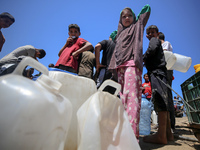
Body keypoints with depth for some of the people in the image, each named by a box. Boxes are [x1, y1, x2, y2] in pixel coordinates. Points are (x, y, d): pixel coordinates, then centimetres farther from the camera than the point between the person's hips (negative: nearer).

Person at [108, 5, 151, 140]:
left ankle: (132, 133, -24)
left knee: (131, 94, -20)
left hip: (132, 63, -5)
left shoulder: (137, 26, 20)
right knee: (123, 96, -3)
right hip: (120, 66, 5)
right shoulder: (120, 33, 31)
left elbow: (147, 8, 27)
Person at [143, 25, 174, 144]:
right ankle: (168, 133, 9)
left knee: (160, 100, -19)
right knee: (162, 102, 5)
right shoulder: (156, 42, 35)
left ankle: (161, 136, -24)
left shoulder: (155, 40, 9)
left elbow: (152, 49, -13)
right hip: (157, 73, 10)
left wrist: (143, 58, 0)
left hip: (157, 71, -10)